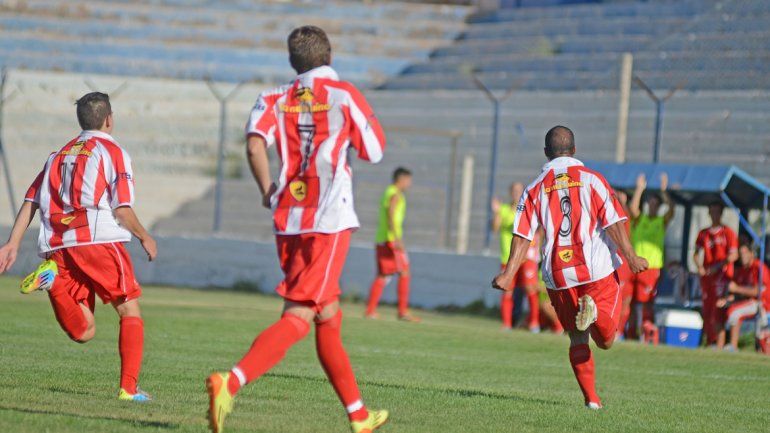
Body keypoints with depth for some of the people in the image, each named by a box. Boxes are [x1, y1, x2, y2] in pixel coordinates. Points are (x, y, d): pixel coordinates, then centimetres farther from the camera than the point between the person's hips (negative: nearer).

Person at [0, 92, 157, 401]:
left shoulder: (59, 155, 23)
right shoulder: (112, 152, 4)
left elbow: (31, 200, 15)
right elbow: (122, 210, -3)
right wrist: (145, 238, 13)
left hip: (57, 248, 5)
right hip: (99, 241, -5)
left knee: (83, 332, 2)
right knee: (130, 312, 7)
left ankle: (51, 278, -22)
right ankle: (129, 388, -4)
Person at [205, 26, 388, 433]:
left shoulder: (275, 99, 8)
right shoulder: (344, 95, 0)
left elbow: (255, 142, -10)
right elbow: (374, 152, 5)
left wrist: (266, 188, 2)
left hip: (288, 219, 5)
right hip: (329, 220, -5)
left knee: (328, 318, 16)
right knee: (298, 317, -12)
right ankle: (230, 382, -32)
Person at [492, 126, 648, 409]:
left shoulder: (536, 188, 8)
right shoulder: (591, 179, 2)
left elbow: (522, 235, 1)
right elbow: (613, 222, -7)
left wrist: (508, 274, 0)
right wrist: (630, 257, -5)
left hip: (558, 276, 2)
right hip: (598, 269, -2)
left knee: (578, 339, 15)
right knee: (605, 340, 2)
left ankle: (591, 398, 5)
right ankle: (593, 311, -30)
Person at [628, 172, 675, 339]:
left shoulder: (662, 221, 10)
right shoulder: (639, 219, 10)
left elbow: (672, 209, -8)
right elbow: (633, 208, -10)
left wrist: (664, 191, -19)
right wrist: (639, 189, -19)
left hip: (653, 266, -1)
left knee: (648, 300, -7)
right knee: (635, 299, 0)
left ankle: (648, 328, -6)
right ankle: (633, 330, 6)